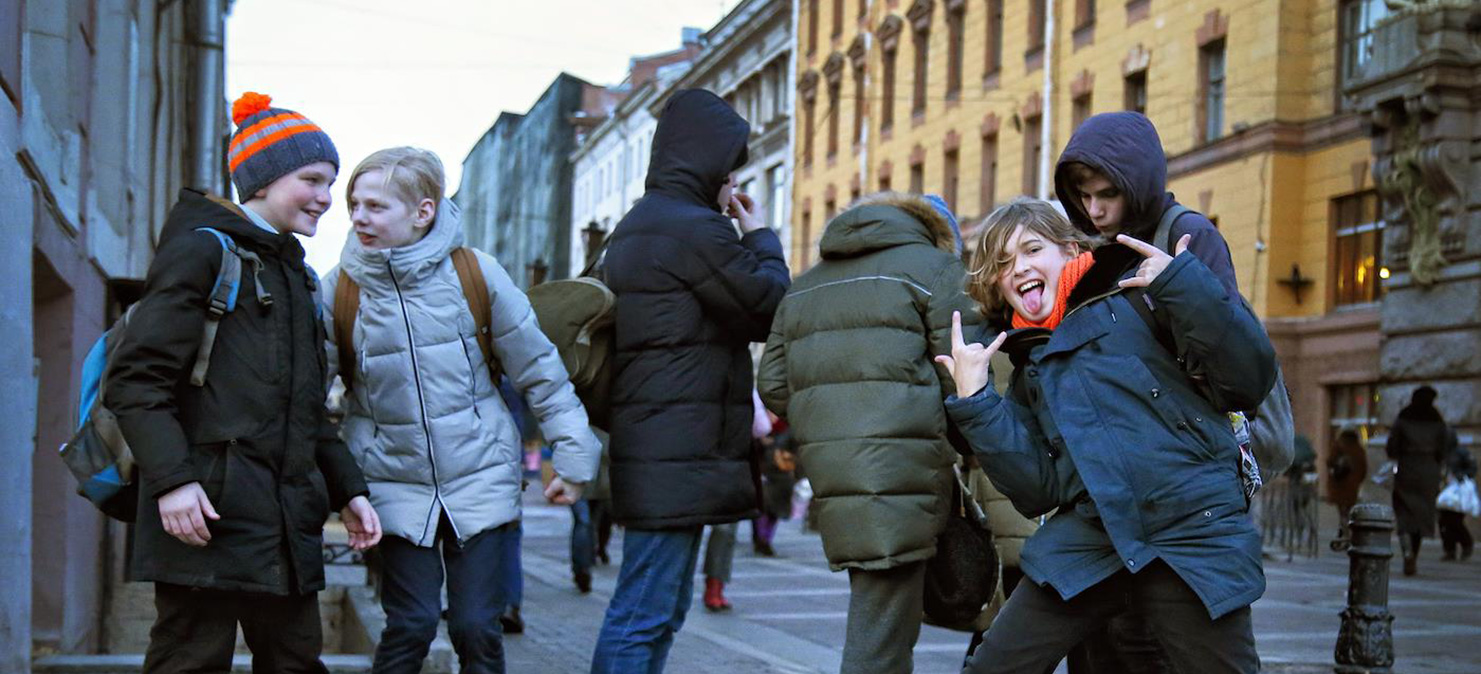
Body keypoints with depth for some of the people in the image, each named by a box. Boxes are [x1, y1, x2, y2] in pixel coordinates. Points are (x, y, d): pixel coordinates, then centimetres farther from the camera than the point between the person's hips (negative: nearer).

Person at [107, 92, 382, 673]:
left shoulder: (296, 273, 23)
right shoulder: (202, 249, -3)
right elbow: (136, 379, -11)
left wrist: (347, 489, 19)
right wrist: (171, 478, -22)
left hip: (287, 522, 8)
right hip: (211, 511, -8)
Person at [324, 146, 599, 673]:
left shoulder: (476, 274, -5)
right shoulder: (340, 290, -3)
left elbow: (538, 369, 2)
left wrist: (572, 456, 3)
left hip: (481, 476, 0)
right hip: (397, 484, 0)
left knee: (478, 629, 0)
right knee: (410, 626, -8)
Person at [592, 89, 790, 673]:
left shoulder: (635, 228, 19)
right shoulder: (696, 229, -14)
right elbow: (770, 309, -7)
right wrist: (761, 238, 6)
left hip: (647, 446, 10)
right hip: (681, 453, -10)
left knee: (662, 606, 17)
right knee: (645, 613, -8)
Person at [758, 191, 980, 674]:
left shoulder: (804, 286, 21)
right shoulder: (933, 265, 3)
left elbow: (773, 388, 15)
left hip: (827, 470, 7)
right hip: (901, 469, -6)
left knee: (887, 627, 19)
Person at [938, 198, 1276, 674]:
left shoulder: (1133, 295, 5)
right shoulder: (1029, 371, 20)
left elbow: (1248, 380, -5)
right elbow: (1038, 490, 7)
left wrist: (1182, 283, -13)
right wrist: (973, 401, 1)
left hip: (1191, 531, -4)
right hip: (1088, 536, 4)